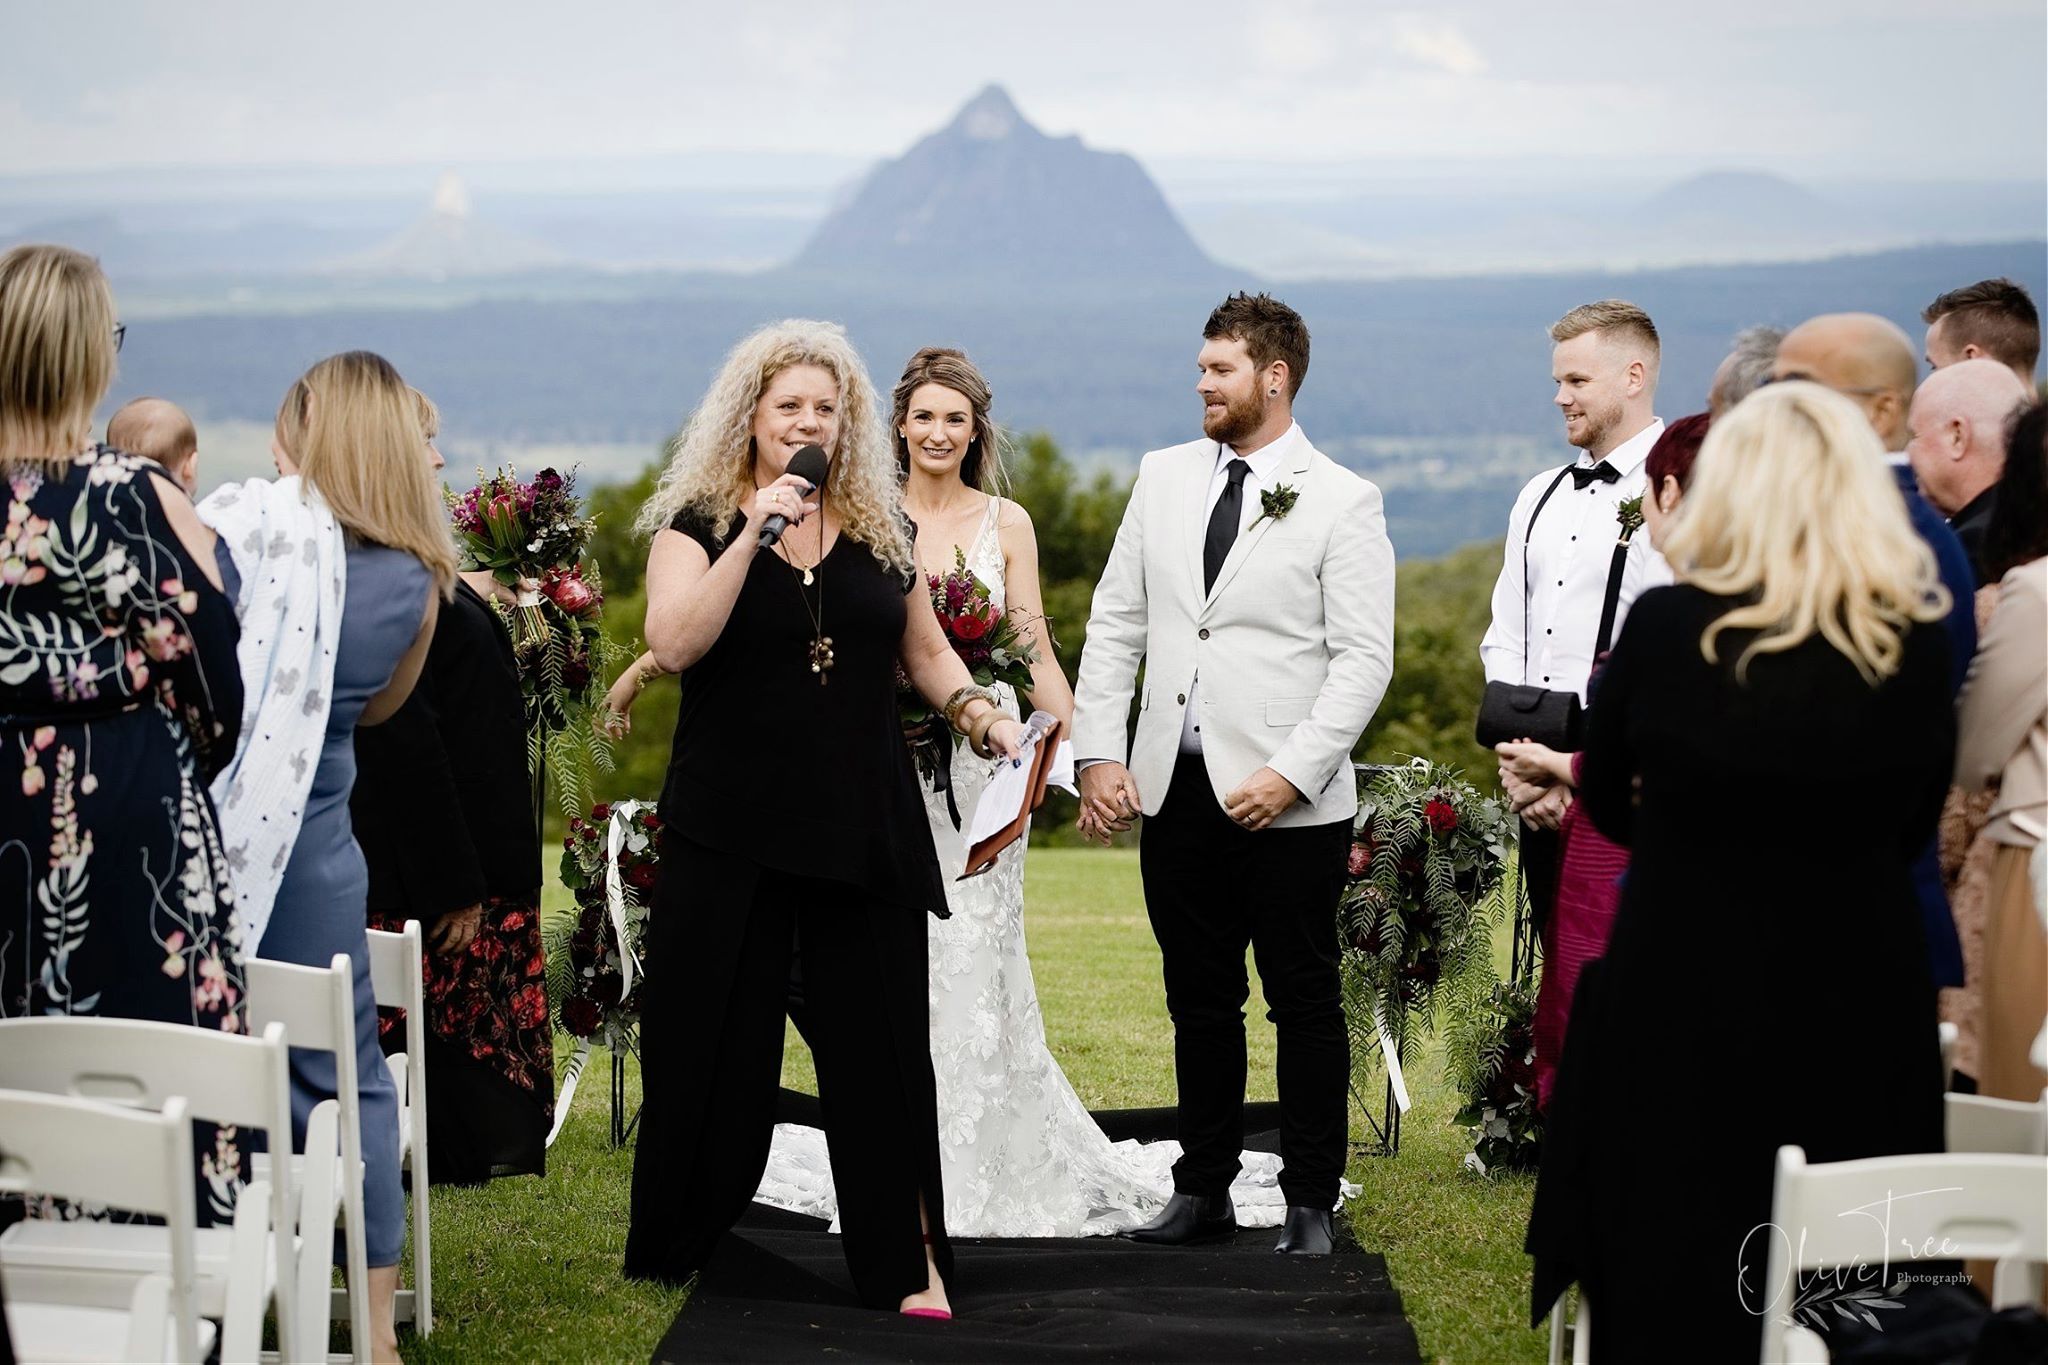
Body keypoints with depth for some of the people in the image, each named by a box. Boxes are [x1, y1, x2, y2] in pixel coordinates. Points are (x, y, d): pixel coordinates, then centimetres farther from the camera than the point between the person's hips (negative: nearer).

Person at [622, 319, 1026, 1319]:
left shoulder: (880, 529, 9)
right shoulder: (698, 525, -1)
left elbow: (923, 649, 18)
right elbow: (673, 644, -17)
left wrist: (978, 714, 0)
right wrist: (755, 533, -23)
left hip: (863, 825, 2)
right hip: (730, 830, -2)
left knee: (877, 1044, 3)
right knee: (714, 1045, 4)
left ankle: (907, 1262, 8)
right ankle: (671, 1254, 18)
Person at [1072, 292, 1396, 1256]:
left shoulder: (1342, 503, -6)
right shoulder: (1164, 478, 9)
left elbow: (1364, 659, -9)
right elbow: (1115, 624, 10)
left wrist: (1291, 773, -16)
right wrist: (1100, 754, 1)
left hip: (1289, 805, -4)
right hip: (1175, 791, 5)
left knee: (1304, 1005, 5)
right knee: (1200, 1003, 13)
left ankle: (1311, 1202, 15)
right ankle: (1204, 1187, 23)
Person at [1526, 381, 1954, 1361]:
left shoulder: (1666, 627, -13)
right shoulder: (1916, 640, -9)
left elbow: (1607, 804, 3)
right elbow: (1911, 827, 6)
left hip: (1681, 1010, -1)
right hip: (1858, 1017, 1)